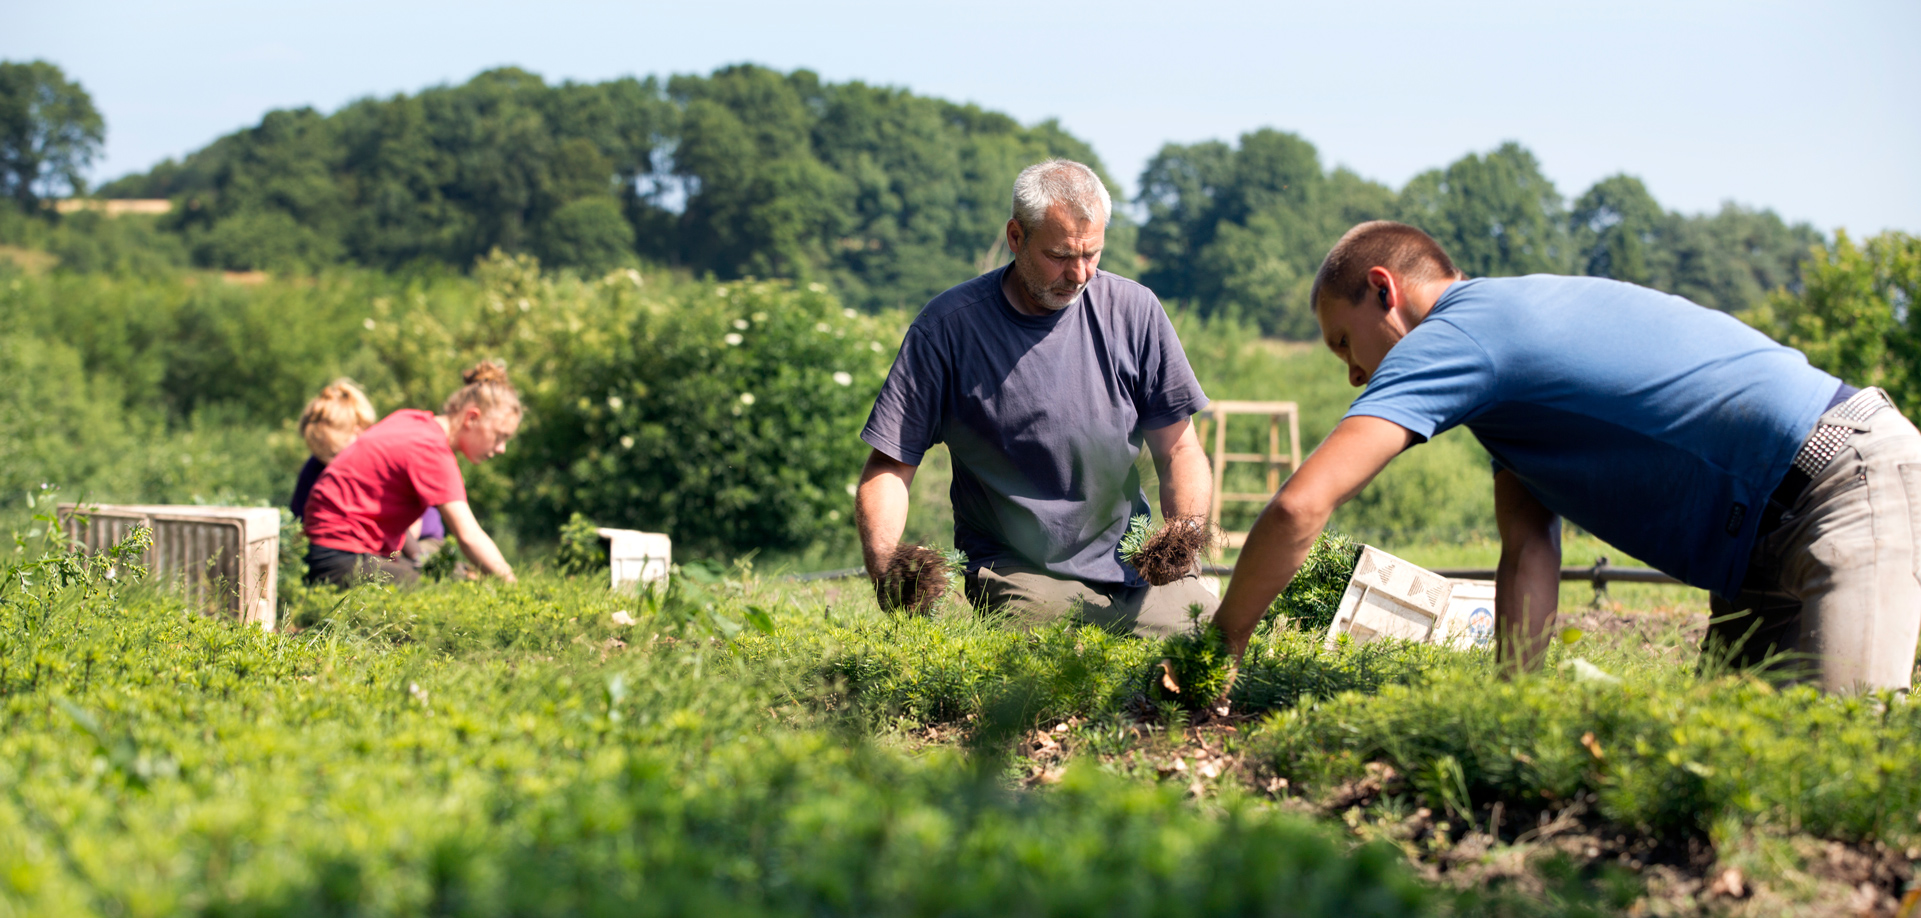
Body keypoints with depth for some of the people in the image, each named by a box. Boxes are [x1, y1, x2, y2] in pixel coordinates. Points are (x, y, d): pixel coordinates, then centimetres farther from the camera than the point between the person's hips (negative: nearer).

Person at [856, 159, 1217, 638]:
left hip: (1131, 562, 3)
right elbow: (888, 470, -5)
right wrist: (890, 581, -23)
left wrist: (1187, 529, -13)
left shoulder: (1133, 311, 2)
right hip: (1014, 570, -3)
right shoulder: (949, 326, -6)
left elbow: (1177, 449, 8)